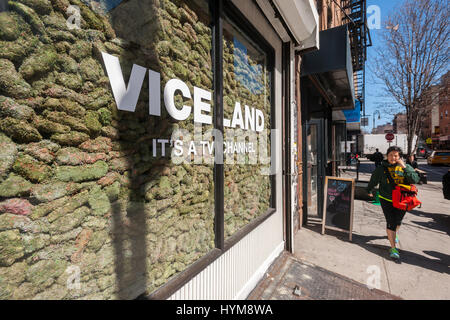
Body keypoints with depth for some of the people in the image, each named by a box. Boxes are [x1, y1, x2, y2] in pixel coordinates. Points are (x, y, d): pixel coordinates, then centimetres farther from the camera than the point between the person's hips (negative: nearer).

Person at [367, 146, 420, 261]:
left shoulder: (406, 167, -3)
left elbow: (415, 179, -18)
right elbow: (373, 181, 8)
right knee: (391, 222, -7)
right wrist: (369, 191, 20)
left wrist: (404, 167, -24)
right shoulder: (381, 168, -6)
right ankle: (393, 247, 2)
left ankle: (394, 235, 52)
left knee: (398, 221, 22)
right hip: (386, 200, -2)